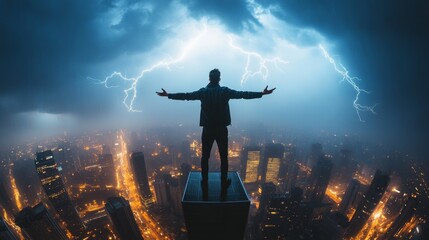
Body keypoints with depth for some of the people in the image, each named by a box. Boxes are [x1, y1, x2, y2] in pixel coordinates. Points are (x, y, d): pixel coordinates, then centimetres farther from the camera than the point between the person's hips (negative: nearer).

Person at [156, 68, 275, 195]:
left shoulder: (203, 92, -4)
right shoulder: (225, 91, -8)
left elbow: (186, 96, 0)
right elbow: (244, 94, -7)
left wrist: (168, 95, 11)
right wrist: (262, 93, 1)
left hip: (207, 129, 1)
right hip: (221, 129, -1)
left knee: (205, 157, 14)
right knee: (224, 157, 12)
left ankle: (205, 181, 24)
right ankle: (224, 182, 22)